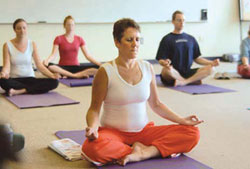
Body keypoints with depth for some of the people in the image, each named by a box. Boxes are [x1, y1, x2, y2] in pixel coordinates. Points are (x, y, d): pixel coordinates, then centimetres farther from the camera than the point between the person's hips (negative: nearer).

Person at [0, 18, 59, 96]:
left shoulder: (32, 44, 3)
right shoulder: (7, 45, -3)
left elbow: (39, 65, -2)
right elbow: (7, 66, -11)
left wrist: (51, 75, -20)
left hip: (30, 79, 2)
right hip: (14, 80, -2)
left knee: (54, 82, -25)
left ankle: (19, 91, -26)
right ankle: (33, 88, -22)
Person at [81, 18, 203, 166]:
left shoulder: (147, 68, 4)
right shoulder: (106, 72, -9)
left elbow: (156, 104, 13)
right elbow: (94, 109, -5)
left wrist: (182, 120, 3)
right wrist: (92, 127, -26)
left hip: (143, 131, 4)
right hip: (113, 132, -3)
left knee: (192, 133, -12)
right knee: (91, 148, -38)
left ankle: (144, 152, -22)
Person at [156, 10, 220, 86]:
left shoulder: (191, 39, 18)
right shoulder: (167, 39, 3)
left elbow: (197, 58, 20)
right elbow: (161, 60, -4)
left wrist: (212, 63, 4)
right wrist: (165, 63, -28)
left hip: (187, 72, 4)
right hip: (174, 74, -4)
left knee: (209, 69, -18)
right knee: (167, 70, -39)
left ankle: (184, 82, -32)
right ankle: (194, 80, -20)